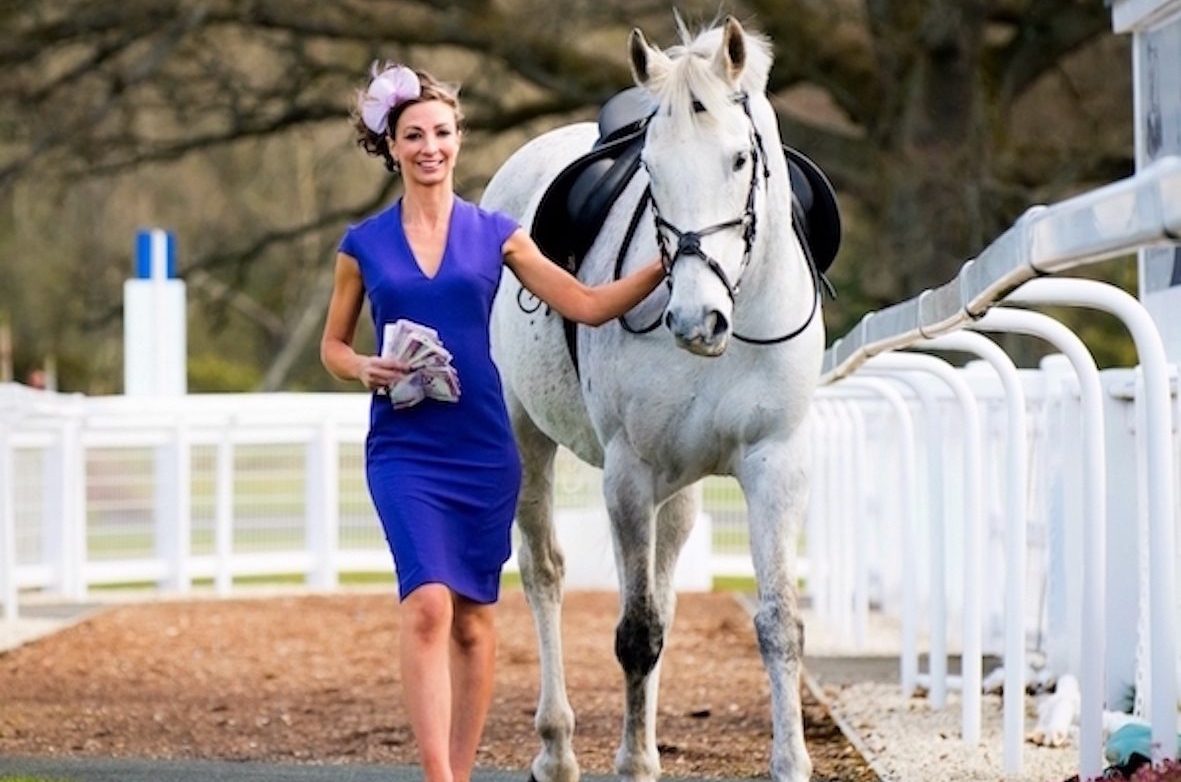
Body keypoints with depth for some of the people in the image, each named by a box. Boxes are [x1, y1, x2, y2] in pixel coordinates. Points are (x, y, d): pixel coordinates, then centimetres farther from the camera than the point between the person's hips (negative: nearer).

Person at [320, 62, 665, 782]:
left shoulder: (496, 235, 4)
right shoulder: (363, 245, 3)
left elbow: (589, 305, 3)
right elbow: (333, 346, 12)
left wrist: (664, 264, -8)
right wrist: (366, 369, -9)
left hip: (483, 447, 2)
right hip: (404, 449, -2)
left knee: (474, 618, 8)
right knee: (427, 605, -18)